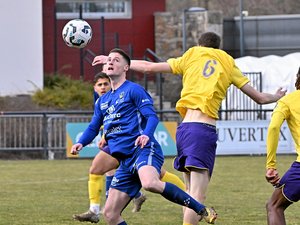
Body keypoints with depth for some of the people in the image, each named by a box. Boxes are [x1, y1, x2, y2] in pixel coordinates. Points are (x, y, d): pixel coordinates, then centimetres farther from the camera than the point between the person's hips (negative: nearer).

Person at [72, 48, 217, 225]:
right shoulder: (102, 101, 23)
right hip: (126, 160, 8)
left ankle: (203, 210, -32)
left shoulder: (133, 90, 1)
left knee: (150, 183, -40)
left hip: (143, 150, -8)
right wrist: (80, 143, 7)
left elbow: (152, 116, -9)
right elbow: (93, 128, 28)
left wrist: (146, 135, -29)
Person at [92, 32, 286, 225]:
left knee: (191, 193, 15)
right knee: (197, 197, -9)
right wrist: (277, 97, 42)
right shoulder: (228, 64, 15)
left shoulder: (191, 57, 16)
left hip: (184, 128, 3)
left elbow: (148, 67, 13)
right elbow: (260, 98, 20)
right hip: (205, 128, -3)